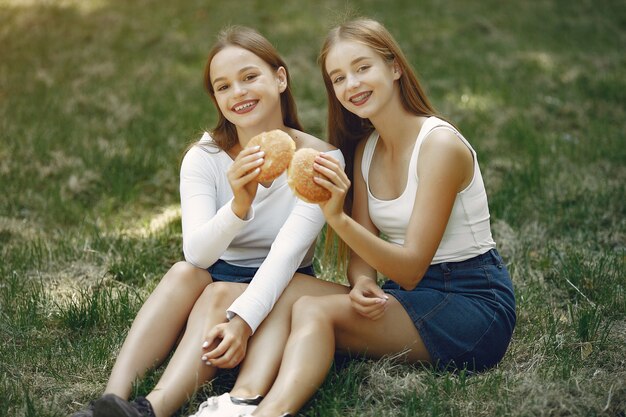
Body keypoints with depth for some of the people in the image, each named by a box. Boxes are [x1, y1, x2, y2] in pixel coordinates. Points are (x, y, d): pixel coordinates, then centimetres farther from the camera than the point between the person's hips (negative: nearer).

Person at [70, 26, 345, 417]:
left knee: (218, 296, -33)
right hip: (217, 281, 2)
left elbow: (287, 251, -26)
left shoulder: (320, 159, -13)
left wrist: (243, 319, -41)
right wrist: (238, 207, -43)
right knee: (185, 273, -30)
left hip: (280, 293, -2)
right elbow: (196, 253, -23)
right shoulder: (204, 158, -7)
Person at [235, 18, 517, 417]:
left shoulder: (440, 144, -16)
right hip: (410, 296, 8)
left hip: (475, 306, -8)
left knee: (314, 310, -29)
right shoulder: (365, 148, 8)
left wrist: (339, 218, -33)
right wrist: (363, 283, -18)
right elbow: (364, 251, 7)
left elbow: (411, 269, -20)